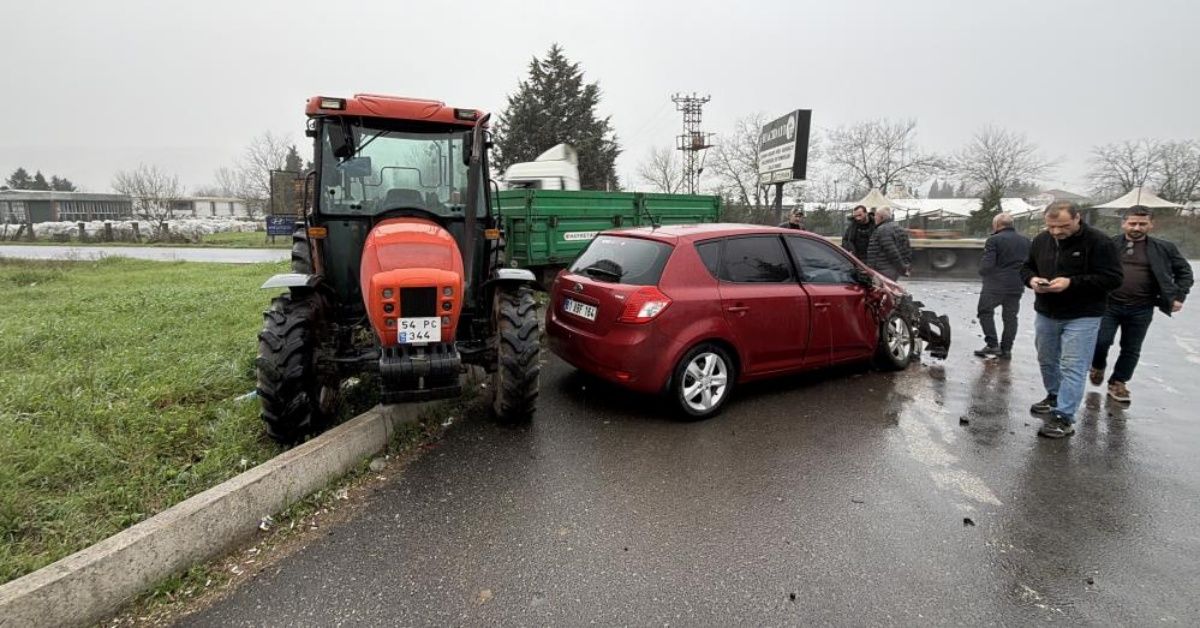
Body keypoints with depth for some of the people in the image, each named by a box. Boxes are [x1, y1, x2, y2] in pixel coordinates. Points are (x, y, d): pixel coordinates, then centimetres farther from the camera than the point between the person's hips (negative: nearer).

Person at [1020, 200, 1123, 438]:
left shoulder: (1098, 241, -14)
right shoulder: (1041, 240, 3)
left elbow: (1112, 278, -17)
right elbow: (1026, 267, 14)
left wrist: (1072, 283, -28)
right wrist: (1032, 279, -9)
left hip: (1082, 318, -6)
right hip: (1045, 314, 6)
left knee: (1072, 367, -6)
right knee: (1046, 361, 19)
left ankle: (1064, 418, -4)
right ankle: (1054, 396, 40)